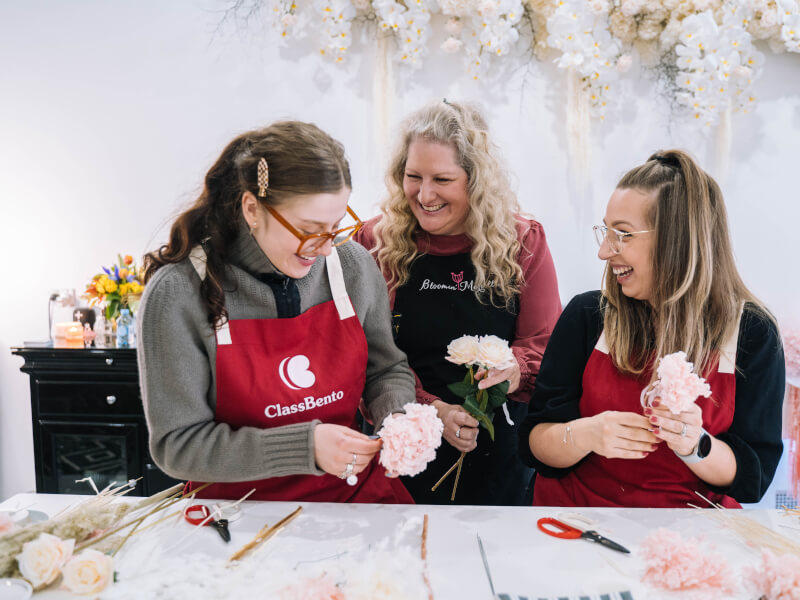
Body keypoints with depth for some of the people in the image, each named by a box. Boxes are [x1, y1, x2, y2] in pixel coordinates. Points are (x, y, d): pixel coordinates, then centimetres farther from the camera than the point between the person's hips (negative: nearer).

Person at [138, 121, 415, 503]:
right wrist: (305, 446, -23)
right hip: (239, 502, 1)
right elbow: (177, 444, -13)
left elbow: (387, 370, 12)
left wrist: (398, 418, -10)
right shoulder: (178, 293, -13)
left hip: (354, 491, 0)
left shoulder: (353, 266, -3)